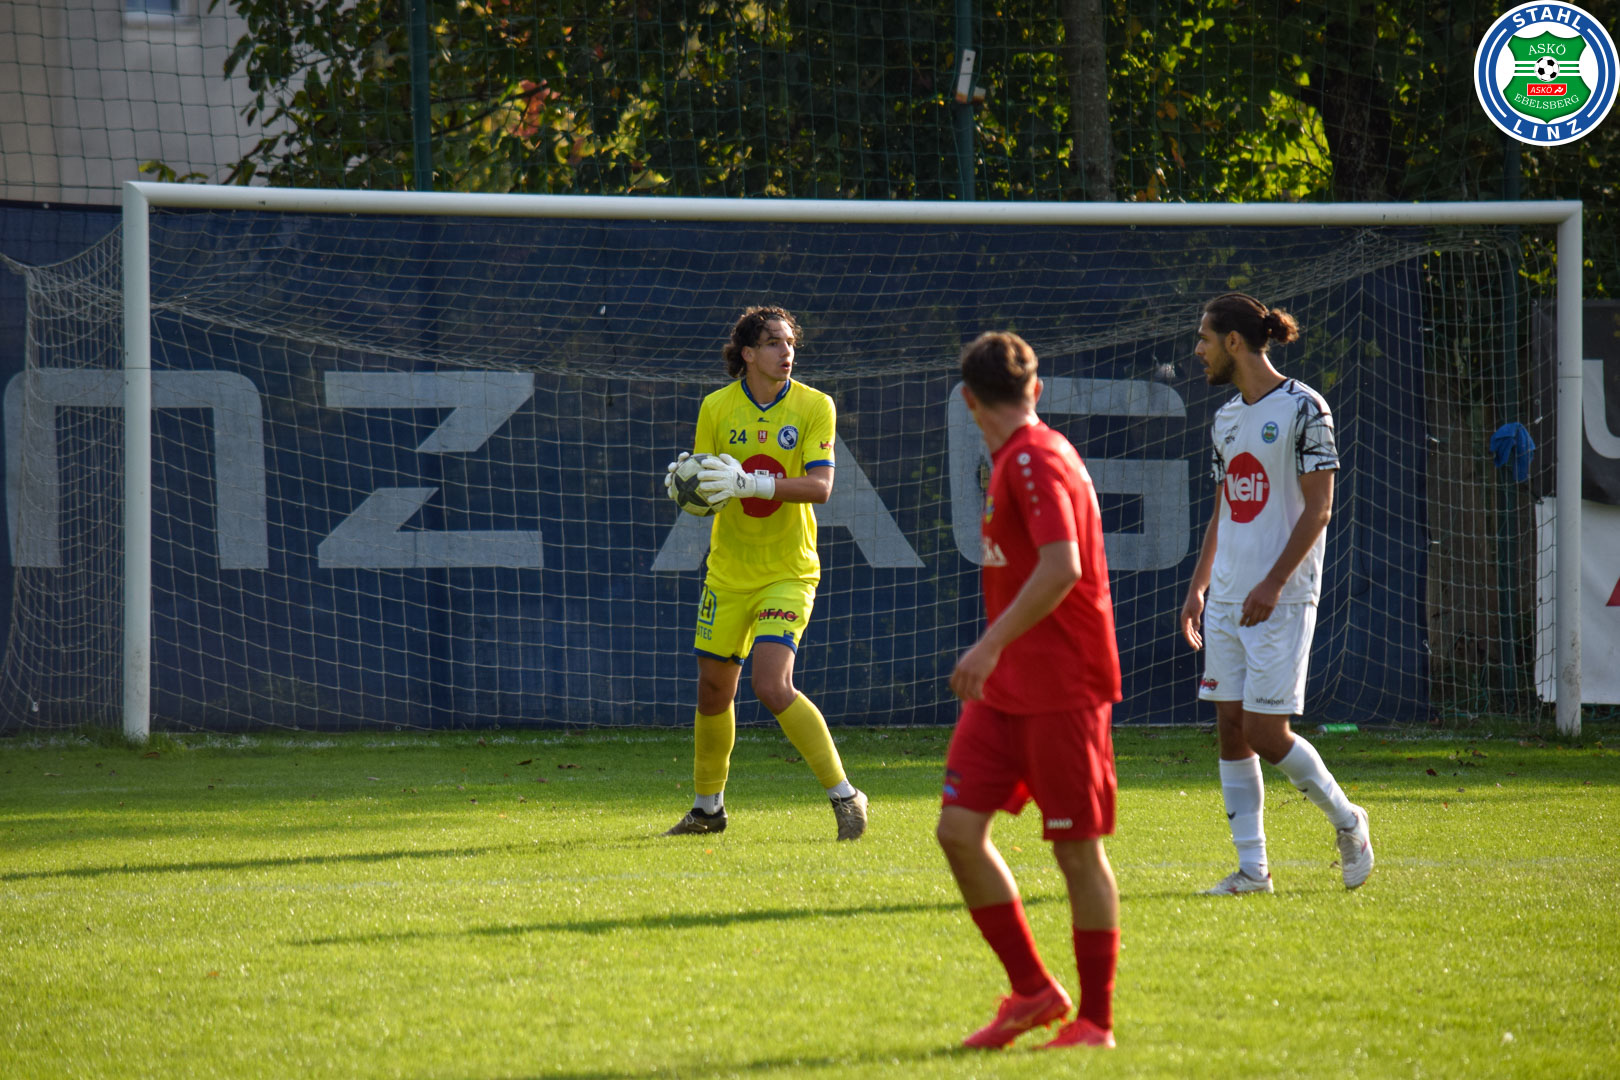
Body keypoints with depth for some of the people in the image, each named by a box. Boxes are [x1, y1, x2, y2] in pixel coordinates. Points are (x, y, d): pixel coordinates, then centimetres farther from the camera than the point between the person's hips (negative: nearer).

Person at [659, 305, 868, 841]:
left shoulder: (815, 407, -8)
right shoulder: (717, 407, 0)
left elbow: (820, 486, -17)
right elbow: (705, 488, 5)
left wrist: (750, 482, -30)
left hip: (788, 572, -4)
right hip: (728, 571, 4)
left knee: (772, 686, -19)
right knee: (714, 690, 10)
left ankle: (844, 795, -8)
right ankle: (708, 807, 30)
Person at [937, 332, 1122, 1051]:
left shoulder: (1035, 459, -13)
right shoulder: (1014, 460, 16)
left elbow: (1061, 567, -24)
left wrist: (992, 645, -25)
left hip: (1061, 690, -9)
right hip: (1006, 690, 9)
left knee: (1078, 849, -1)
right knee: (959, 828, 1)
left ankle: (1095, 1020, 6)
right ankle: (1033, 991, 11)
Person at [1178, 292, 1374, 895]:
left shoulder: (1302, 408, -9)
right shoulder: (1226, 418, 14)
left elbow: (1319, 507, -12)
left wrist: (1273, 583, -20)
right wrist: (1198, 588, 15)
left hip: (1281, 600, -7)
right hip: (1225, 601, 7)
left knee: (1265, 733, -10)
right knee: (1231, 729, 2)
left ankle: (1346, 821, 12)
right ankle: (1252, 867, 5)